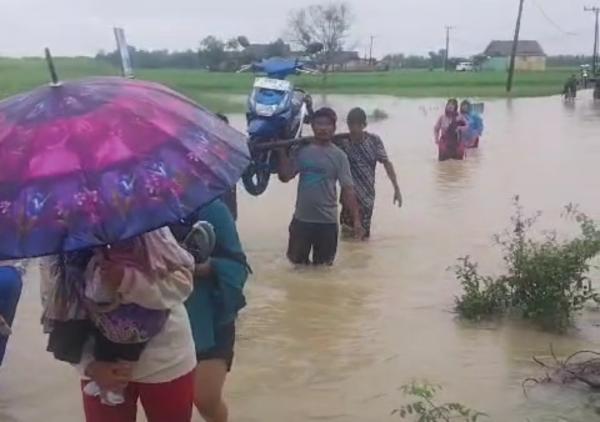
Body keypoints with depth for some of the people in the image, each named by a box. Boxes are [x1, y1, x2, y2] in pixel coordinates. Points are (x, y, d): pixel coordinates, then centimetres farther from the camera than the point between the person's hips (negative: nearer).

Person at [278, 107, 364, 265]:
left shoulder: (338, 155, -4)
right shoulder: (302, 151, 3)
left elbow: (348, 189, -7)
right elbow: (285, 177, -2)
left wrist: (356, 219, -12)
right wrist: (282, 151, -7)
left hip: (327, 221, -2)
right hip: (302, 218, 2)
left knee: (322, 266, 10)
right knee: (296, 260, 13)